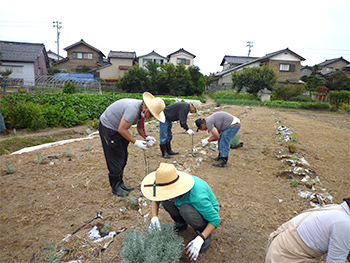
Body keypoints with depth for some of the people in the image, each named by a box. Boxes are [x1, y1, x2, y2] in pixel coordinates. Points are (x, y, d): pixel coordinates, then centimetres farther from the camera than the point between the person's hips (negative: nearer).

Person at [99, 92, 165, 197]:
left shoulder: (143, 110, -5)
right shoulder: (133, 109, -34)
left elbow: (140, 127, 7)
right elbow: (121, 129, -30)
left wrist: (146, 137, -12)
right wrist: (135, 142, -25)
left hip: (119, 128, 9)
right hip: (107, 128, -9)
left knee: (123, 157, 12)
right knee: (115, 159, -3)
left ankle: (120, 183, 25)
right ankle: (116, 187, 13)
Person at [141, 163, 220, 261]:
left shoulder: (197, 197, -40)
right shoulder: (169, 184, -24)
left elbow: (215, 219, -28)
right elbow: (155, 199, -6)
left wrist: (200, 239, -36)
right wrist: (154, 218, -23)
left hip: (207, 210, -5)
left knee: (185, 209, -37)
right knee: (165, 200, -19)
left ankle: (203, 233, -7)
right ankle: (181, 223, 7)